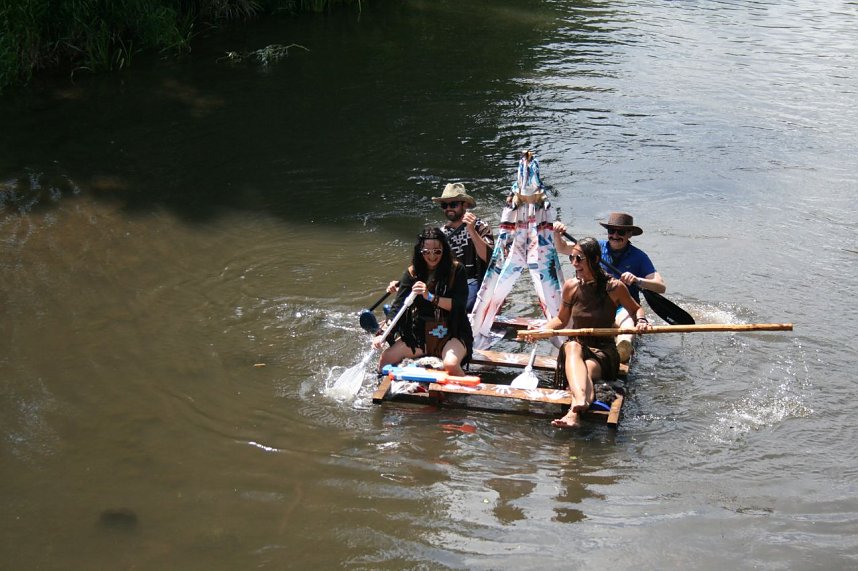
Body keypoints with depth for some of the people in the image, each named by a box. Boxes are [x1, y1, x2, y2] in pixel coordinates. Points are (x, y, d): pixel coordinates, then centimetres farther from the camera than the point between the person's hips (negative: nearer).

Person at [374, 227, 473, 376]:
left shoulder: (456, 269, -8)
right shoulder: (413, 272, -1)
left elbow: (459, 304, -16)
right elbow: (398, 306, -7)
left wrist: (430, 297, -27)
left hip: (452, 332, -3)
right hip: (420, 332, 4)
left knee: (451, 365, -33)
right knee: (385, 358, -11)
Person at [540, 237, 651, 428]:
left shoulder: (614, 287, -4)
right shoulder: (571, 286, 3)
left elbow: (636, 309, 14)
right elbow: (561, 319, 17)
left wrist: (641, 321, -8)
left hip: (604, 350, -1)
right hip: (577, 347, 2)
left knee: (588, 369, -37)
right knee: (573, 347, -37)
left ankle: (573, 414, -65)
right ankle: (580, 400, -64)